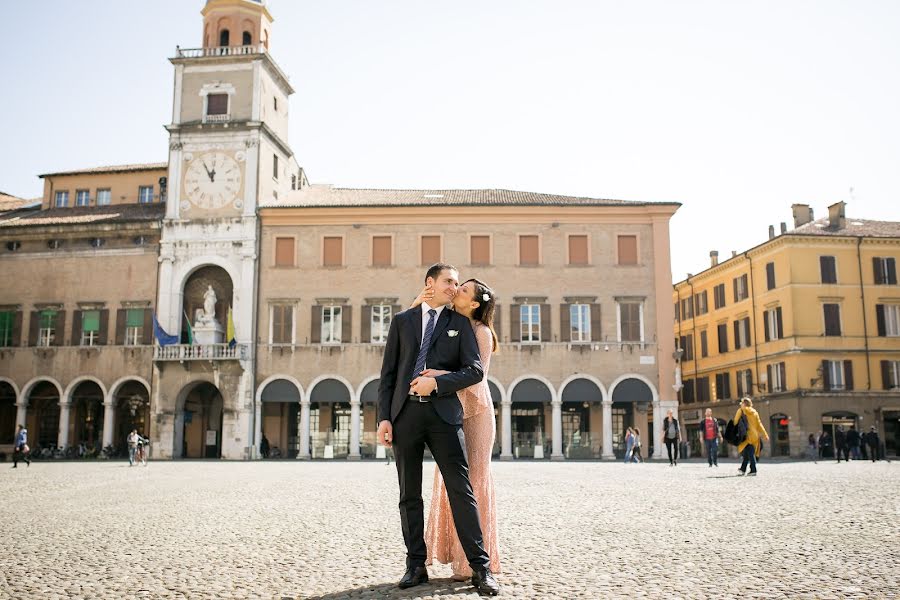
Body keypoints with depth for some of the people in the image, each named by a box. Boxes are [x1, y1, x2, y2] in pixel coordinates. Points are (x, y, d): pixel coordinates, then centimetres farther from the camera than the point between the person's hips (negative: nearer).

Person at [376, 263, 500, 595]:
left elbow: (475, 369, 2)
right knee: (410, 494, 6)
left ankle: (481, 567, -1)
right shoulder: (402, 320, 13)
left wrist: (436, 382, -12)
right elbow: (388, 372, 9)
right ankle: (416, 565, 16)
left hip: (443, 412, -1)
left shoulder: (460, 323, 12)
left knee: (461, 489, -5)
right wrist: (384, 417, 0)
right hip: (405, 412, 2)